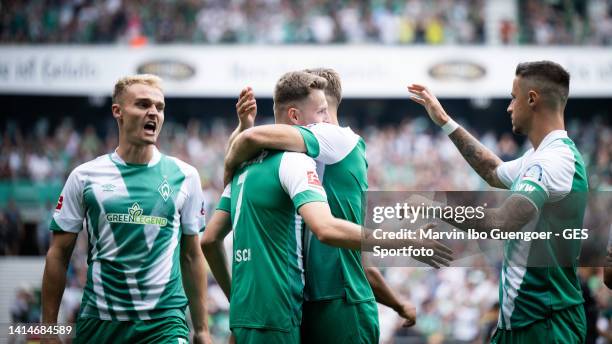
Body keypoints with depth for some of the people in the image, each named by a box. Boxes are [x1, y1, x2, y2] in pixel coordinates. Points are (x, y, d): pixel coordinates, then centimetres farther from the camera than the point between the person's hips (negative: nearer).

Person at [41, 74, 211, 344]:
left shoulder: (185, 176, 5)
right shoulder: (84, 177, 3)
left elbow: (192, 256, 10)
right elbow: (59, 255, 5)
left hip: (164, 322, 0)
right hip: (99, 320, 0)